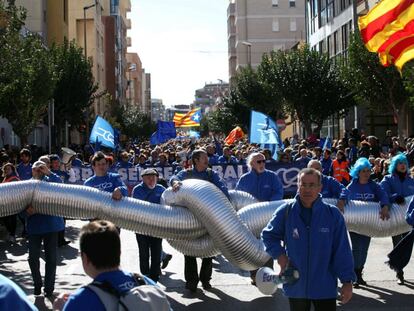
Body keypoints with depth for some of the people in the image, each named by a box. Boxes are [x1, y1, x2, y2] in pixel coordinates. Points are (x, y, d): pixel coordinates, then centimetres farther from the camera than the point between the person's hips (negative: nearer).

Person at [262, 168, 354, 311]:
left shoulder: (333, 214, -7)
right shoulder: (286, 212, -4)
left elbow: (342, 251, -5)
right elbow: (268, 235, 10)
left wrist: (347, 281, -6)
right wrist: (279, 255, -6)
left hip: (325, 288, -1)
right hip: (296, 287, 1)